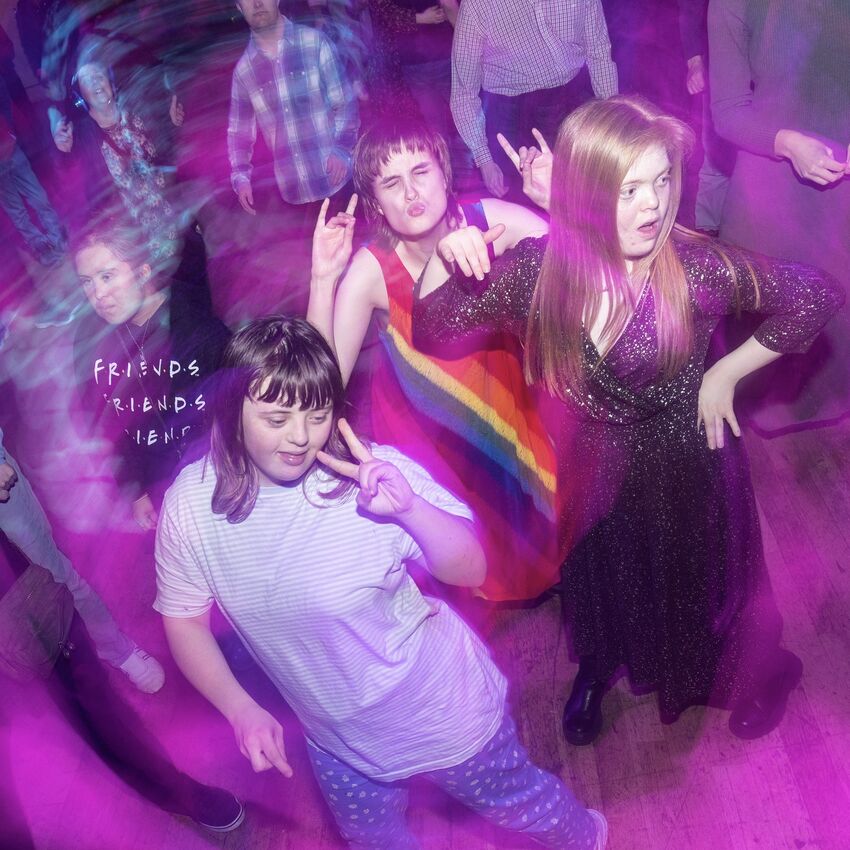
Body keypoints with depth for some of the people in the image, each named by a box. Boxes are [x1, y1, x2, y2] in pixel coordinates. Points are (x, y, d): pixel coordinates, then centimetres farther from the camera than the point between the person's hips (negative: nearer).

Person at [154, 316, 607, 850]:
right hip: (338, 739, 3)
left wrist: (411, 509, -42)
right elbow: (185, 621, -5)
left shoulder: (375, 477, -28)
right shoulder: (191, 507, -19)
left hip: (447, 711, -3)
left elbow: (470, 571, -23)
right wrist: (241, 709, -15)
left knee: (518, 805, 24)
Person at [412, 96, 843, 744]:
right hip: (594, 470, 2)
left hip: (686, 465, -2)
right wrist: (444, 259, -29)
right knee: (602, 586, 27)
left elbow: (815, 296, -14)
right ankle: (597, 671, 62)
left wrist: (725, 374, -13)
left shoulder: (697, 268, -26)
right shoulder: (539, 271, -19)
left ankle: (743, 683, 59)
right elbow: (434, 330, -11)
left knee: (700, 585, 24)